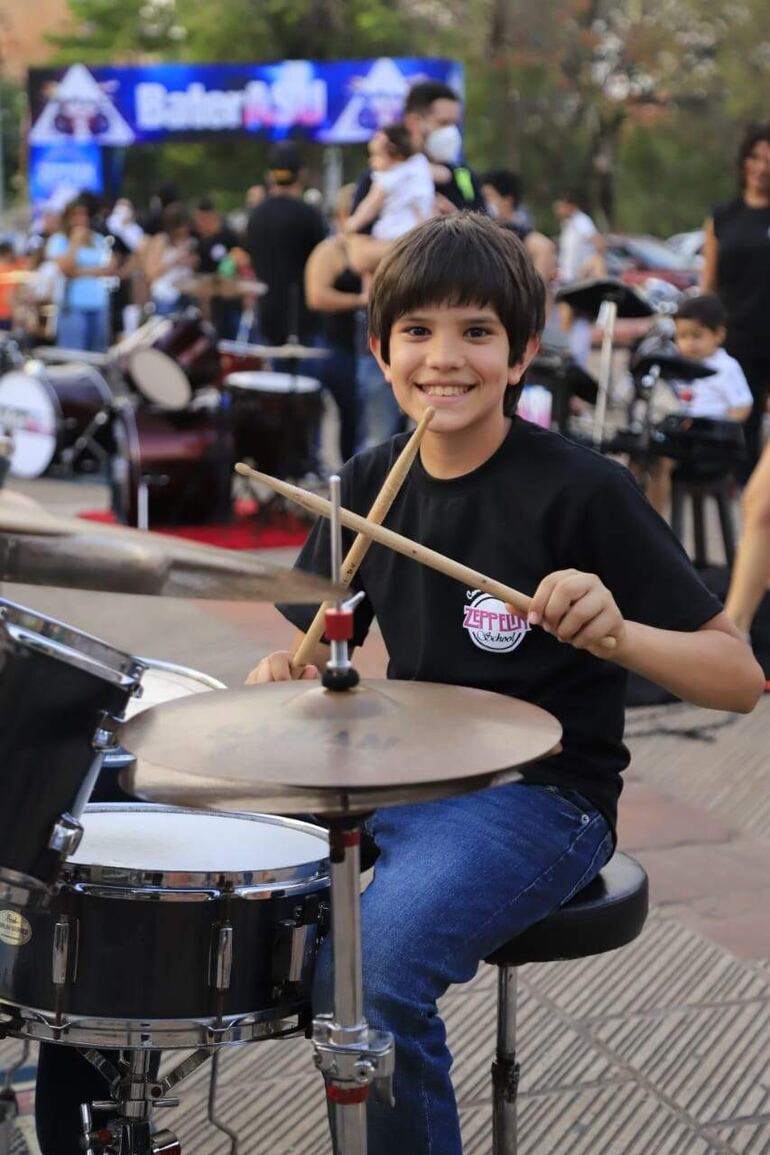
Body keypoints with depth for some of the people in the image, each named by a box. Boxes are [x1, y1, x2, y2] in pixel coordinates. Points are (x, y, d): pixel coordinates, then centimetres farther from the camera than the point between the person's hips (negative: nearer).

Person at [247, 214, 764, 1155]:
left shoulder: (581, 491, -13)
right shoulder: (371, 483, 4)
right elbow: (323, 641, 15)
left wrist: (616, 633, -34)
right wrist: (284, 675, -9)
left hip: (537, 797, -6)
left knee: (366, 971, -29)